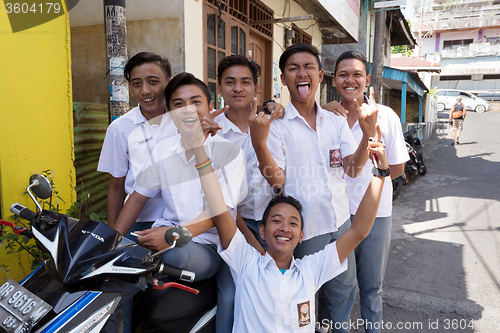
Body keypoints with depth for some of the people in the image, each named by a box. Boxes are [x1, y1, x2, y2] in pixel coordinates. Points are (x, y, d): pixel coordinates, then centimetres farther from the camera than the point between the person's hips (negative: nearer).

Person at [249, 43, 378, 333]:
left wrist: (368, 134, -19)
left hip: (341, 222, 5)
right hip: (304, 227, -4)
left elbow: (352, 168, -2)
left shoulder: (337, 121, 5)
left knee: (343, 290, 21)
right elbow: (276, 181, -14)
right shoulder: (276, 125, -8)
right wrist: (259, 143, -30)